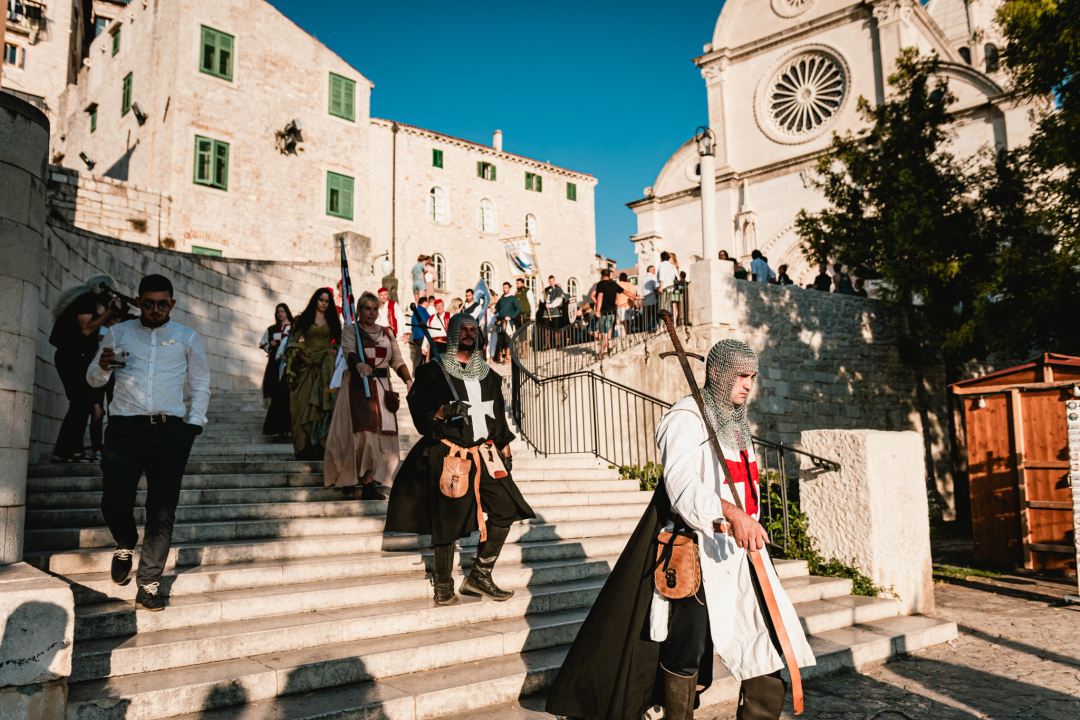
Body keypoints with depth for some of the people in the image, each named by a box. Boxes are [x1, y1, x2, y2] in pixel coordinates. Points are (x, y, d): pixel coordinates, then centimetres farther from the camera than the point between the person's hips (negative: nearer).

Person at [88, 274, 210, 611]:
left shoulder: (188, 338, 14)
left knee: (163, 511, -4)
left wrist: (194, 425, 3)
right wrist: (103, 367, -4)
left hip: (170, 432, 0)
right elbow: (93, 380, 20)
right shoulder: (117, 334, 15)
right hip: (124, 429, 1)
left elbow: (201, 387, 17)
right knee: (115, 502, -11)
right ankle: (126, 544, 24)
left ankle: (148, 586, 5)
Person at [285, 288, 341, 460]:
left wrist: (335, 351, -3)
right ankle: (306, 448, -5)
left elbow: (339, 341, 17)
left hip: (327, 367, 2)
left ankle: (322, 444, -5)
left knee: (326, 404, -7)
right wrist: (304, 358, -10)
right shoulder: (304, 319, 7)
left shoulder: (333, 321, 14)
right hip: (308, 367, -1)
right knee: (306, 404, -6)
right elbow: (294, 341, 2)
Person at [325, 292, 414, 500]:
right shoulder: (350, 330, 4)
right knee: (362, 430, -11)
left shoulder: (387, 332, 15)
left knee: (380, 434, -4)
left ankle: (369, 484, -4)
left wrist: (408, 380, -8)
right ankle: (348, 478, 3)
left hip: (382, 387, 4)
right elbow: (349, 351, -16)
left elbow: (397, 360, 10)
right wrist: (359, 364, -38)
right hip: (358, 386, -4)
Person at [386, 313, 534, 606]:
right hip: (448, 455, -5)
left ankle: (479, 575, 9)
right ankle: (443, 588, 13)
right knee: (448, 521, -3)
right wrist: (444, 411, -25)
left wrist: (504, 449, 18)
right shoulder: (433, 371, 2)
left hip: (484, 454, 5)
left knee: (506, 509, -3)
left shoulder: (487, 374, 18)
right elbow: (418, 407, -6)